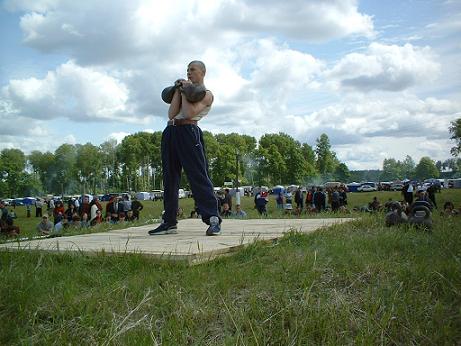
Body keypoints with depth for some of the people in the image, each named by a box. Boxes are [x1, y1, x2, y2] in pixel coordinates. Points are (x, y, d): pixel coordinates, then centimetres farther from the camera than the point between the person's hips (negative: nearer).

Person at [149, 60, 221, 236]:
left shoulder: (206, 94, 4)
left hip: (188, 132, -7)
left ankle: (213, 219, -13)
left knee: (198, 176, -13)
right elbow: (171, 114, 6)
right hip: (170, 132, 7)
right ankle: (169, 222, 12)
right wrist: (178, 90, 4)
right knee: (169, 178, 6)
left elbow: (190, 113, -14)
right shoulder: (186, 89, 22)